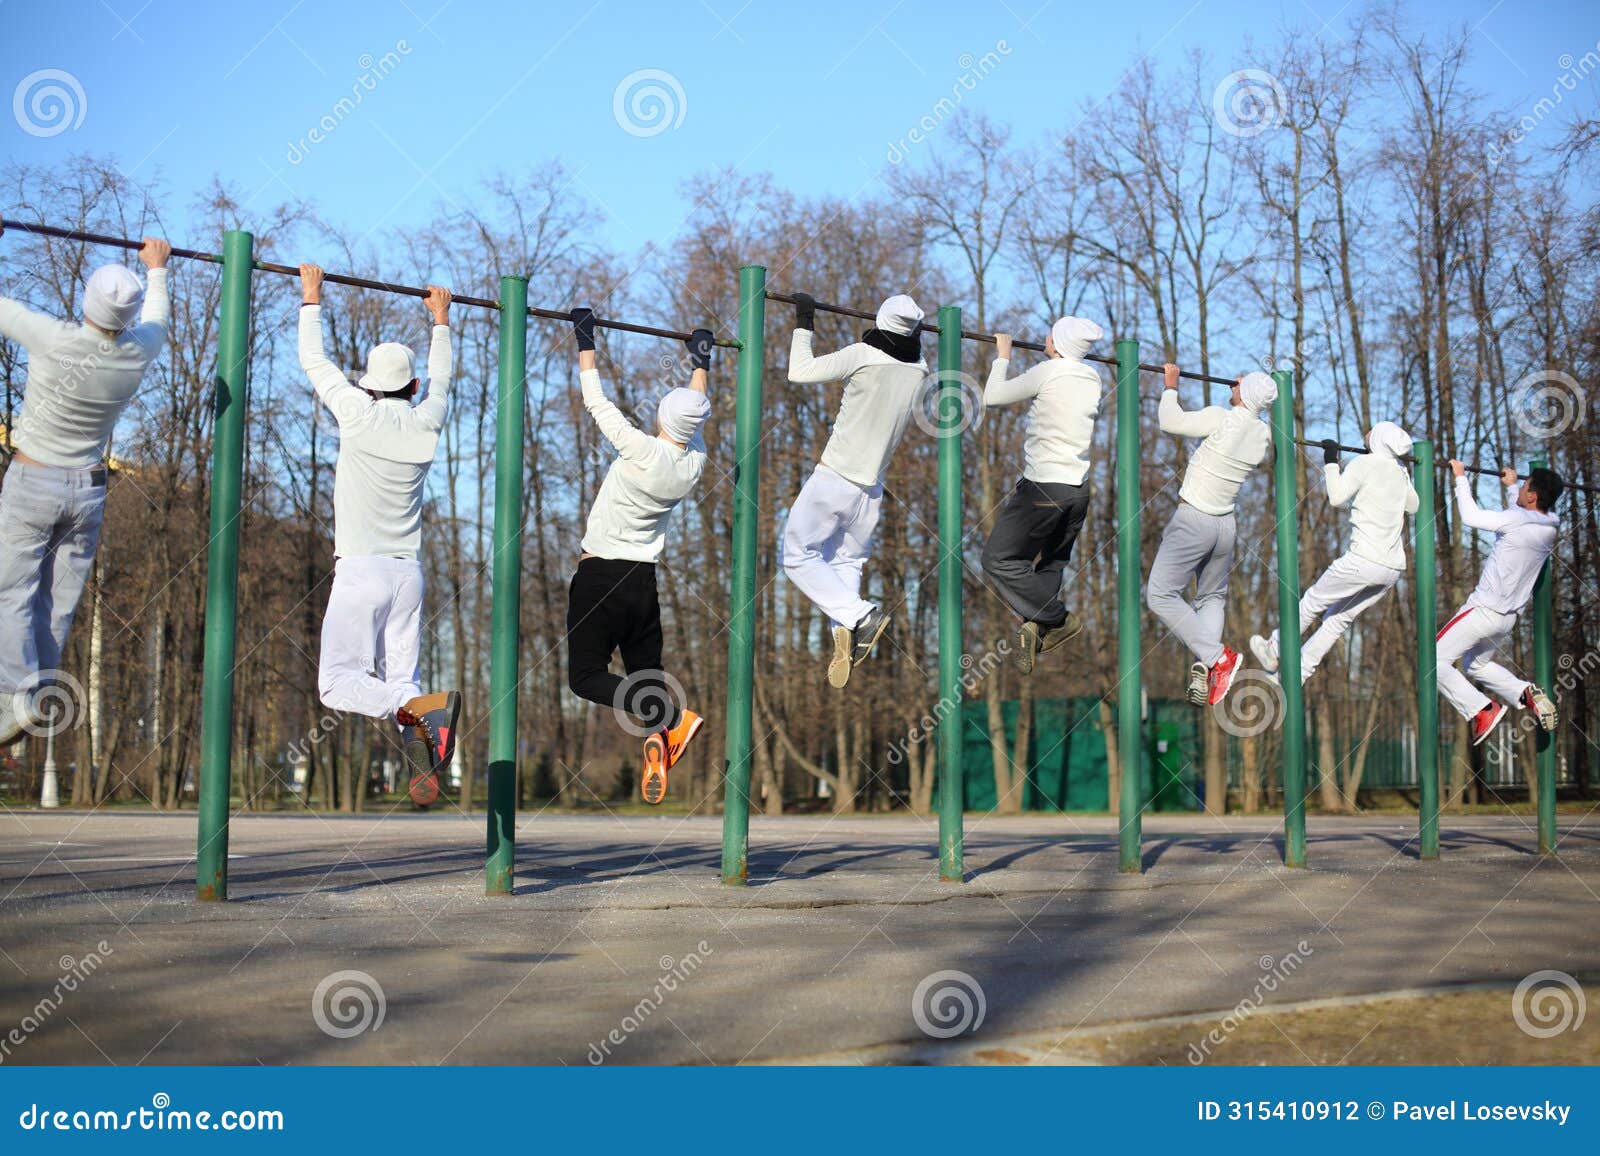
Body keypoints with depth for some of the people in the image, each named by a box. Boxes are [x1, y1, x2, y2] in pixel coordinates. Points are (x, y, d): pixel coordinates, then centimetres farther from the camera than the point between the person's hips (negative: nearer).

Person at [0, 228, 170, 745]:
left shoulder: (54, 340, -24)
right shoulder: (139, 353, -10)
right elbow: (157, 314, 15)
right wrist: (156, 268, 32)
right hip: (90, 489, 4)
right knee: (59, 596, 11)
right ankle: (43, 692, 13)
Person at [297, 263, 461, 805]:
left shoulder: (360, 414, -4)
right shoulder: (427, 423, 6)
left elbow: (314, 360, 8)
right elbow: (440, 378, 27)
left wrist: (311, 298, 21)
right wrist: (440, 319, 41)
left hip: (360, 572, -5)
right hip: (408, 574, 5)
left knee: (339, 684, -7)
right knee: (401, 680, 8)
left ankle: (421, 707, -31)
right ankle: (424, 763, -16)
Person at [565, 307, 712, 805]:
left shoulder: (642, 451, -18)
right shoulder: (696, 463, -2)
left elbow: (597, 402, -10)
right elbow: (696, 415, 17)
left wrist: (585, 343, 2)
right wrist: (700, 362, 30)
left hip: (599, 577, -6)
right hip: (645, 582, 6)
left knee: (586, 676, -4)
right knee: (646, 674, 13)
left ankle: (672, 719, -22)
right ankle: (660, 746, -7)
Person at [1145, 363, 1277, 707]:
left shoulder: (1221, 418, -18)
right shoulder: (1263, 435, 2)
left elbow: (1171, 421, -17)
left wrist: (1170, 387, 0)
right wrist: (1255, 395, 32)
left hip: (1193, 520, -7)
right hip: (1225, 524, 7)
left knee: (1161, 595, -4)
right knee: (1212, 597, 18)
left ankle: (1216, 656, -14)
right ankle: (1206, 667, -5)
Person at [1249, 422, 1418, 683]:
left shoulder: (1365, 463, -7)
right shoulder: (1400, 472, 13)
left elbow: (1336, 498, -14)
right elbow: (1413, 507, 29)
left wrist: (1331, 461, -5)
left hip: (1364, 561, -7)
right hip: (1393, 568, 7)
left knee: (1313, 601, 14)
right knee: (1339, 618, 16)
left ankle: (1274, 651, 27)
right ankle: (1295, 674, 19)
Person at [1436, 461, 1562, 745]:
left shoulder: (1517, 519, -20)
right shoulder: (1549, 528, 4)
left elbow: (1471, 516, -12)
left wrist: (1461, 477, -1)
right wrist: (1510, 486, 40)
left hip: (1485, 611, -9)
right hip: (1508, 617, 9)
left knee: (1435, 660, -6)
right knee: (1476, 665, 27)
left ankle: (1482, 710, -14)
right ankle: (1526, 693, 5)